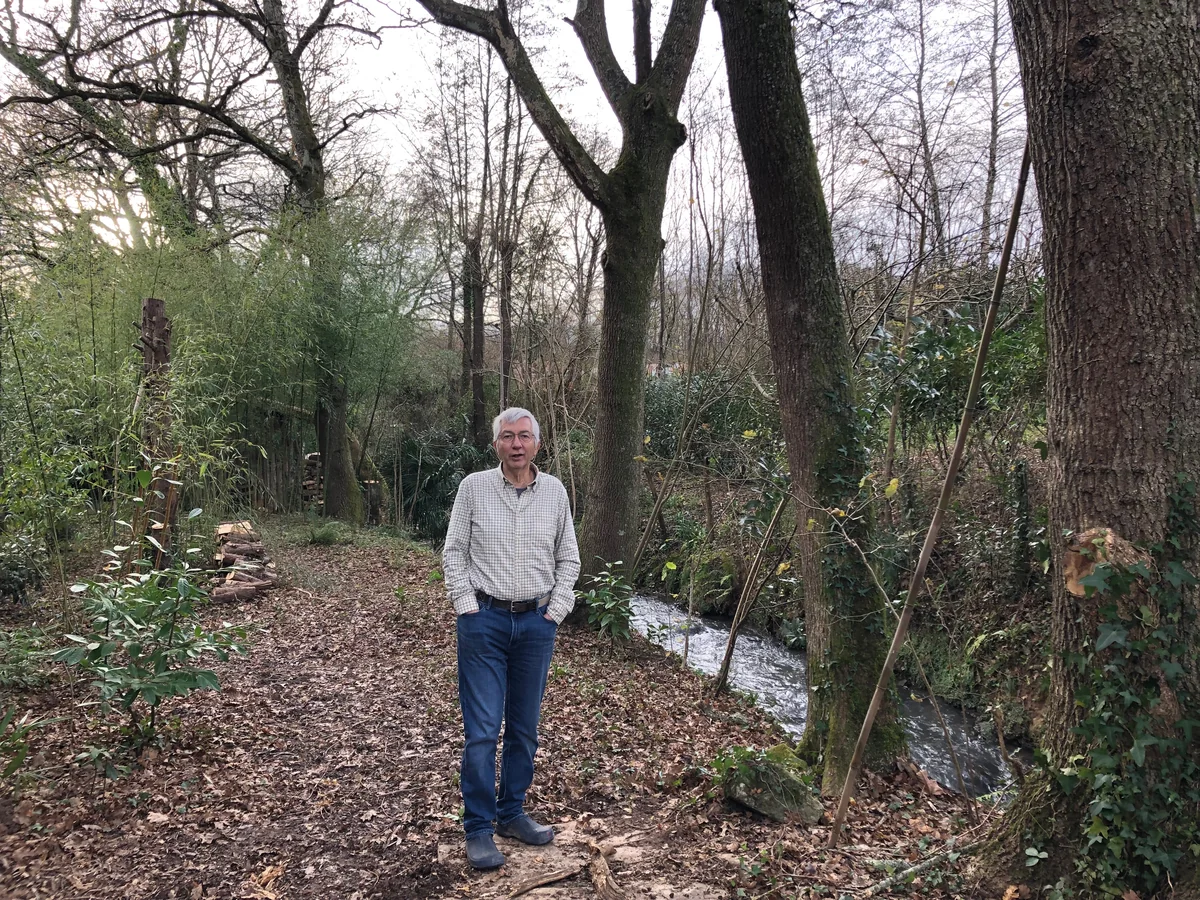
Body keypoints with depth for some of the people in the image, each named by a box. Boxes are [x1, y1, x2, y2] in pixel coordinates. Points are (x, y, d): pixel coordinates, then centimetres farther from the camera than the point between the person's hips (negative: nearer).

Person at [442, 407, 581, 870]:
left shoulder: (554, 491, 4)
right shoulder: (473, 487, -2)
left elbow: (568, 558, 10)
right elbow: (454, 552, 2)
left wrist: (556, 609, 3)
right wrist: (466, 606, -5)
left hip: (536, 623, 3)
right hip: (484, 621, -3)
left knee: (524, 727, 11)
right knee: (482, 730, -3)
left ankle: (512, 813, 27)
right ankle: (479, 829, 10)